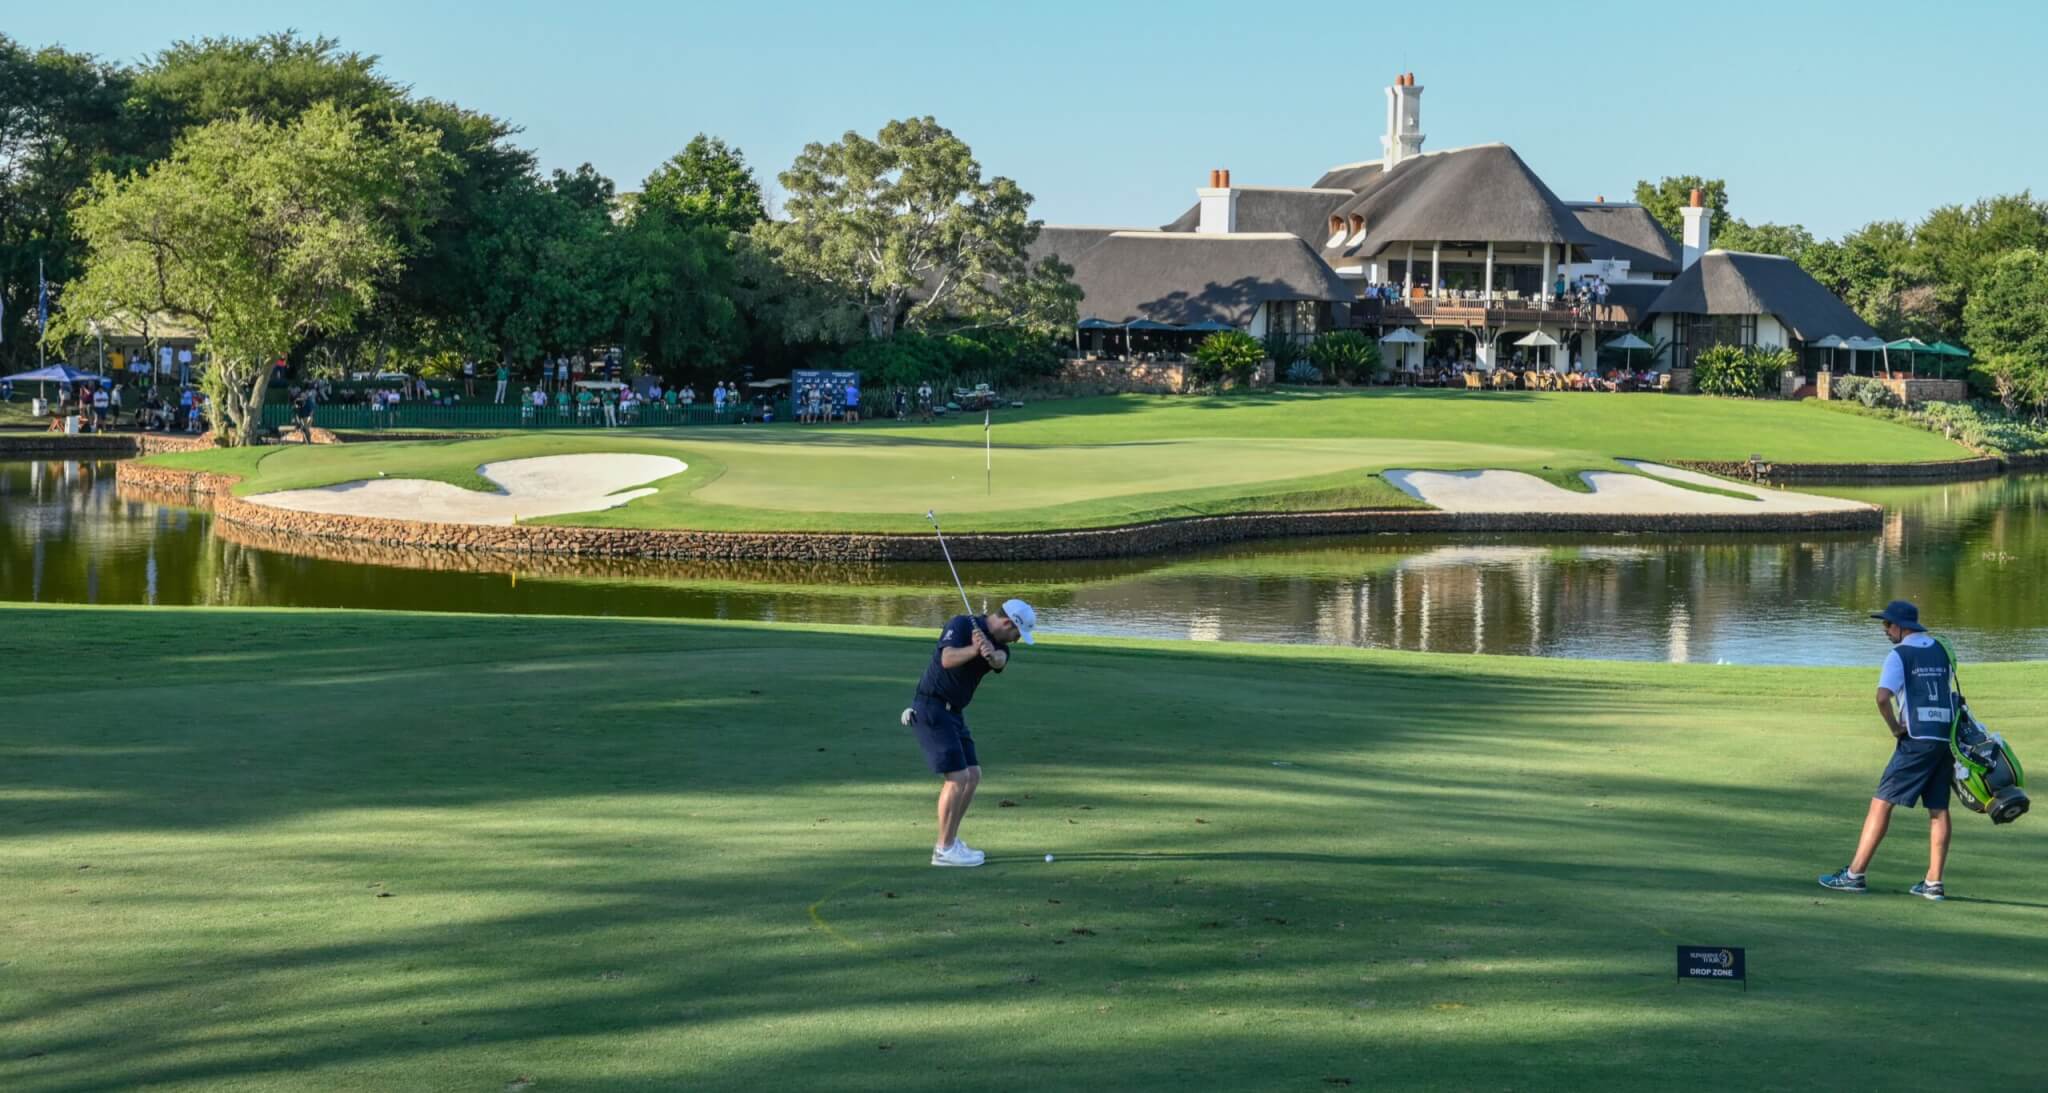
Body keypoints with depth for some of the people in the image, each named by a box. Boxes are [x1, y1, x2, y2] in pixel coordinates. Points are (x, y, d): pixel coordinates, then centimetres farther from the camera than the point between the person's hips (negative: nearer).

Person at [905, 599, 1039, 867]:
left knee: (972, 776, 9)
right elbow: (948, 659, -30)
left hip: (952, 712, 9)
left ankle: (949, 842, 17)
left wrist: (991, 654, -40)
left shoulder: (998, 643, 7)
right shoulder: (961, 624, -13)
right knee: (958, 777, -13)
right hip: (930, 708, -9)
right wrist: (974, 650, -48)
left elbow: (1000, 661, -17)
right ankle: (944, 850, -6)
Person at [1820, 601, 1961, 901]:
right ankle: (1933, 883, 7)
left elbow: (1883, 697, -20)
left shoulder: (1899, 655, -7)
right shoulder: (1942, 650, 14)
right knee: (1938, 810, 8)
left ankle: (1854, 874, -5)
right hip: (1946, 738, 7)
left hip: (1916, 740, -7)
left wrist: (1896, 728, -7)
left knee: (1881, 803, -3)